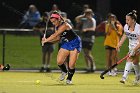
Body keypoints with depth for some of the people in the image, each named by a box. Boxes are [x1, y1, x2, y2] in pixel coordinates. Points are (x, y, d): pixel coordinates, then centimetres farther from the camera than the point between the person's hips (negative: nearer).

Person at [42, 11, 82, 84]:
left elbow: (55, 35, -30)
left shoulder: (64, 25, -25)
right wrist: (47, 40, -10)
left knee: (71, 65, -11)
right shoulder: (57, 27, 1)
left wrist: (46, 40, -28)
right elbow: (58, 38, 2)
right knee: (59, 62, -10)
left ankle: (69, 78, 13)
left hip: (74, 44, -7)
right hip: (65, 44, 7)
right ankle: (64, 72, 21)